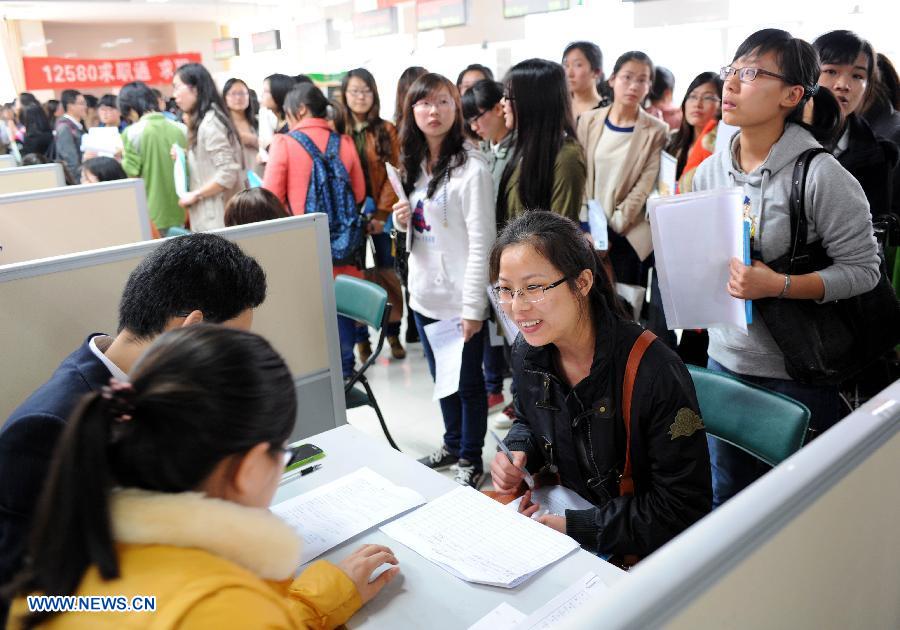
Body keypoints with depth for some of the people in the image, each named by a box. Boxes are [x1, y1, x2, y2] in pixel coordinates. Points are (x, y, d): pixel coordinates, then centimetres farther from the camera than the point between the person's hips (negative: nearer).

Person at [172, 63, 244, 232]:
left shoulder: (209, 122, -14)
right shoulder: (202, 121, 13)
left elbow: (227, 173, -21)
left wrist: (195, 195, -13)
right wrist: (184, 158, 5)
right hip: (206, 215, 9)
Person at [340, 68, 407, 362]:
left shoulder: (386, 131, 4)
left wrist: (381, 214, -8)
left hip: (378, 216, 0)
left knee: (386, 274, 2)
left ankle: (393, 332, 18)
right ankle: (361, 337, 13)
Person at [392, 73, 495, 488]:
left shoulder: (470, 168, -14)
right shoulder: (413, 165, 9)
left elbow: (481, 243, -16)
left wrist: (473, 307, -18)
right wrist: (402, 221, -4)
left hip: (459, 299, -7)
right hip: (424, 293, 7)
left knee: (468, 381, 7)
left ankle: (471, 459, 24)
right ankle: (452, 444, 39)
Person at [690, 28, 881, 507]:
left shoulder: (820, 174, -15)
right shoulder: (708, 172, 2)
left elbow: (862, 269, -14)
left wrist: (778, 286, -26)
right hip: (726, 359, 5)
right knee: (726, 498, 19)